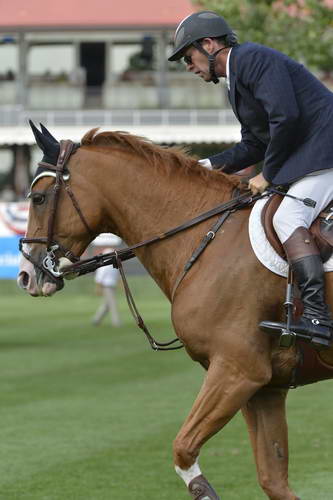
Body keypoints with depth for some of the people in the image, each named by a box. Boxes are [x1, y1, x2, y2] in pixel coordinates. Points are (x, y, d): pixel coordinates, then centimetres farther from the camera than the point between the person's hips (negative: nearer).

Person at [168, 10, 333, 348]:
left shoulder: (253, 58, -12)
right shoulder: (236, 78, 21)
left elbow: (285, 117, -22)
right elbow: (254, 144, 25)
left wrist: (268, 175, -13)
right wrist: (210, 166, 14)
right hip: (303, 155, 11)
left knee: (288, 217, -24)